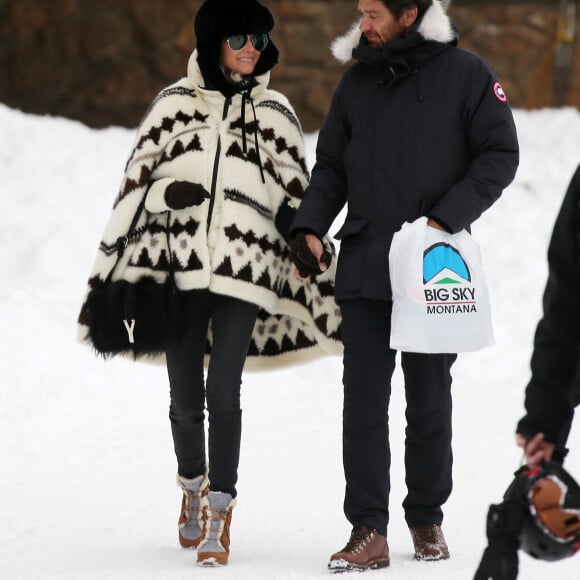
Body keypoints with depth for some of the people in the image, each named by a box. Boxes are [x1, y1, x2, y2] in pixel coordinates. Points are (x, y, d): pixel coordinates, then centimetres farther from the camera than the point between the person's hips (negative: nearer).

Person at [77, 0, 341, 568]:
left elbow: (294, 198, 15)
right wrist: (122, 254, 3)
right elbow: (136, 184, 10)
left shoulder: (274, 113, 10)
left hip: (244, 269, -1)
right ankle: (192, 487, 31)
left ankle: (219, 515, -2)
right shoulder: (175, 104, 7)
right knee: (184, 395, 5)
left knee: (223, 393, -9)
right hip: (178, 266, 1)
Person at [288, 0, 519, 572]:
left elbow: (500, 155, -5)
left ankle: (427, 519, 21)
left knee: (429, 401, 8)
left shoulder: (466, 74, -3)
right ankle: (369, 530, -4)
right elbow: (331, 165, 14)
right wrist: (309, 228, -1)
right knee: (363, 401, -4)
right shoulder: (357, 82, 10)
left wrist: (448, 218, -15)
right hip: (364, 268, 3)